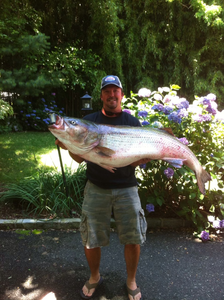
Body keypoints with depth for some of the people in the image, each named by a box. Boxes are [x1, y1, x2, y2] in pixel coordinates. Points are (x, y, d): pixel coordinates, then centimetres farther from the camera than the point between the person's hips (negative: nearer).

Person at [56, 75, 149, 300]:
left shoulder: (132, 122, 3)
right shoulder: (89, 121, 4)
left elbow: (135, 161, 0)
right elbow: (80, 158, 2)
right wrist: (69, 145, -18)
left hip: (126, 188, 0)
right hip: (96, 188, 1)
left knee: (133, 239, 3)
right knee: (90, 240, 8)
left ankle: (131, 282, 32)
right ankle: (94, 277, 38)